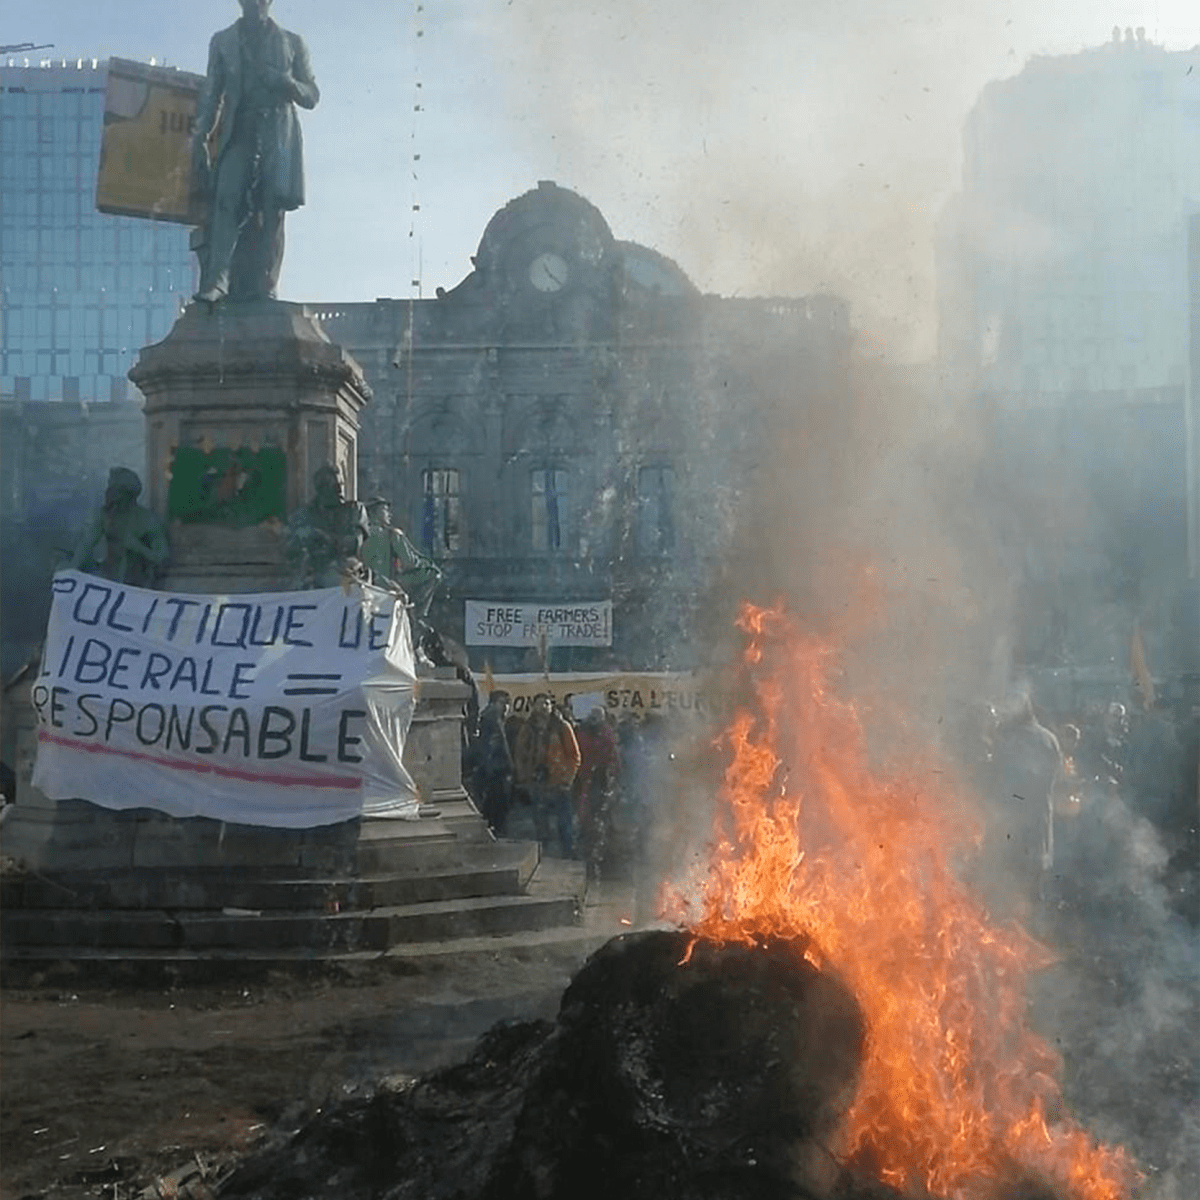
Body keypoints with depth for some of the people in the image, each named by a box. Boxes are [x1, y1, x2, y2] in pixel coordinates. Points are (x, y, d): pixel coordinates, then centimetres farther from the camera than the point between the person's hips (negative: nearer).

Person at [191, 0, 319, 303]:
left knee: (271, 212, -9)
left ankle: (261, 288, -9)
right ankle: (214, 281, -27)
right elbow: (211, 95, 15)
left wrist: (286, 82, -7)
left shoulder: (292, 44, 17)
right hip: (237, 136, 0)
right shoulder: (222, 42, 19)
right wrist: (200, 138, 2)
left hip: (278, 139, 0)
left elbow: (311, 96, 14)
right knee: (226, 201, -18)